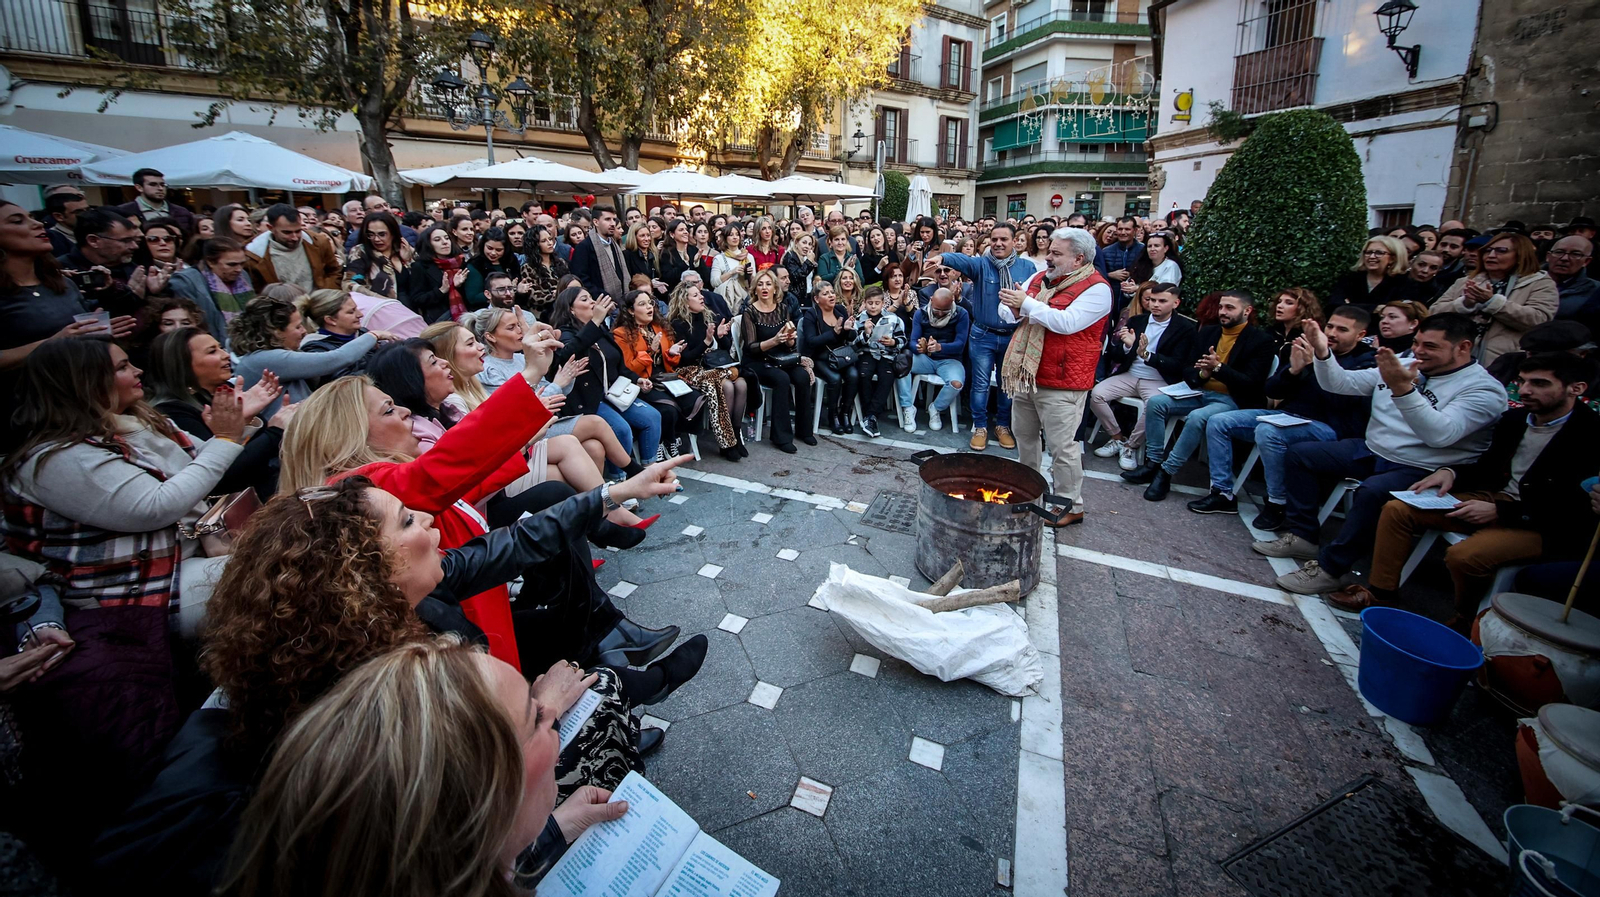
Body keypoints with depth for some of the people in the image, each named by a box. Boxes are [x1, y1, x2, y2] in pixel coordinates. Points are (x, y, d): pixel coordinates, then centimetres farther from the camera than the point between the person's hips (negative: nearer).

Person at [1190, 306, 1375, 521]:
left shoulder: (1365, 364, -3)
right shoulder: (1310, 349, 12)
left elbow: (1339, 400, -23)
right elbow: (1271, 391, 8)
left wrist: (1314, 364, -28)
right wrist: (1293, 370, -11)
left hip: (1328, 426, -7)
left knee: (1267, 432, -36)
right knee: (1218, 422, -8)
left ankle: (1278, 504, -19)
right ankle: (1223, 493, -4)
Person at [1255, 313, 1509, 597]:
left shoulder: (1484, 389, -11)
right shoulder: (1402, 367, 8)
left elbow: (1441, 434, -29)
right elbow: (1339, 384, 5)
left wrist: (1402, 390, -41)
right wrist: (1322, 353, -15)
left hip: (1421, 471, -7)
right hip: (1371, 451, 7)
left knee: (1373, 491, -37)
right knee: (1299, 453, -4)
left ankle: (1329, 568, -22)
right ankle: (1303, 536, 1)